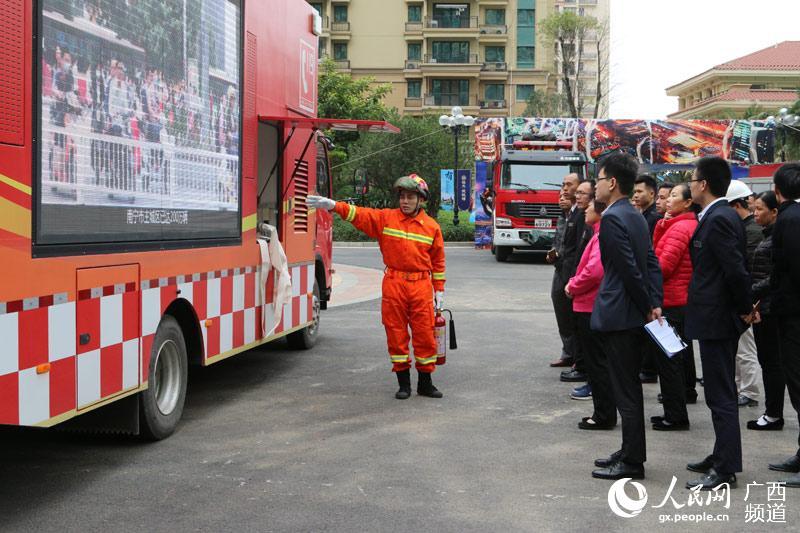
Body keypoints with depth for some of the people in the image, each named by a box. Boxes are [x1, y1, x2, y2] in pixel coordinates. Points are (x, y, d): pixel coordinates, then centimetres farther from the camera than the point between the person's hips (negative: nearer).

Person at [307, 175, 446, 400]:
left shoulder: (432, 227, 5)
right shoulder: (385, 218, 4)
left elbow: (438, 260, 11)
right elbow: (360, 215, -8)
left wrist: (439, 289, 10)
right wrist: (333, 206, -23)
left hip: (421, 287, 0)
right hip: (393, 284, 0)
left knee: (424, 334, 1)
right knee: (396, 334, 4)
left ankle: (425, 383, 15)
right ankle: (403, 383, 16)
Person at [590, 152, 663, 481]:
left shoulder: (612, 218, -16)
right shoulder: (635, 216, 13)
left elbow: (630, 269, -19)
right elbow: (652, 264, 11)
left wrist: (647, 307, -10)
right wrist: (655, 304, 5)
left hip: (618, 316, -10)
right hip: (634, 315, 10)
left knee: (626, 392, -2)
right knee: (629, 387, 17)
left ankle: (632, 462, 5)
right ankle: (631, 453, 27)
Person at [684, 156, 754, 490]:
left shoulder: (718, 220, -19)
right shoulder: (720, 216, 11)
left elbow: (736, 270, -23)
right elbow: (735, 269, 15)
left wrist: (745, 308, -11)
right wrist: (744, 308, 16)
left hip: (716, 319, -11)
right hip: (717, 318, 11)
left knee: (720, 395, -4)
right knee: (721, 392, 18)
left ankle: (726, 470, 3)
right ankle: (723, 457, 29)